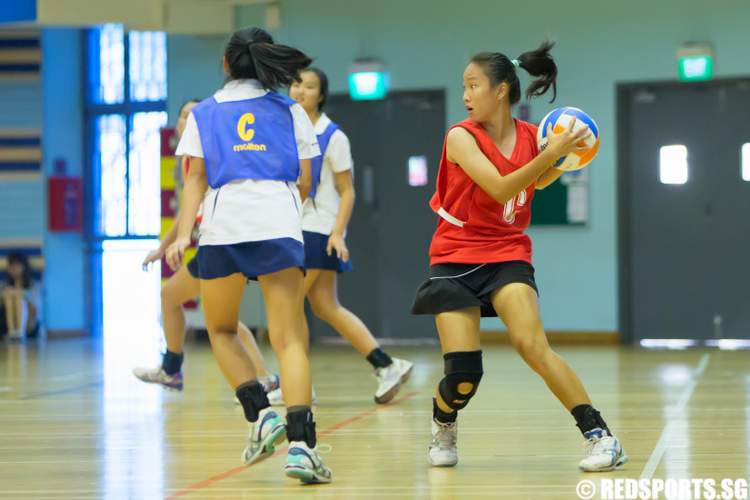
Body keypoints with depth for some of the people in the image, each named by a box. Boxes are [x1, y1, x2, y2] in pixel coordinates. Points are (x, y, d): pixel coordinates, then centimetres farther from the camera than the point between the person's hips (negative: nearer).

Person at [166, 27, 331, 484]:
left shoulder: (203, 114, 17)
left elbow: (195, 178, 6)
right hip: (279, 223, 0)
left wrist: (183, 235, 0)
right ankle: (301, 442, -18)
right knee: (290, 339, -2)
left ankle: (261, 415, 2)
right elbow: (305, 182, 15)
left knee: (222, 330, 20)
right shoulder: (290, 111, 17)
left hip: (221, 223, 0)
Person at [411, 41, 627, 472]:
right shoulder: (461, 137, -13)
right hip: (455, 260, -1)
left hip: (508, 256, 1)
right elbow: (500, 188, -25)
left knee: (532, 345, -23)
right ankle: (444, 426, 27)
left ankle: (601, 437, -19)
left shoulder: (530, 136, -2)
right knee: (463, 376, -8)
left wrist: (562, 160, 1)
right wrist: (550, 153, -32)